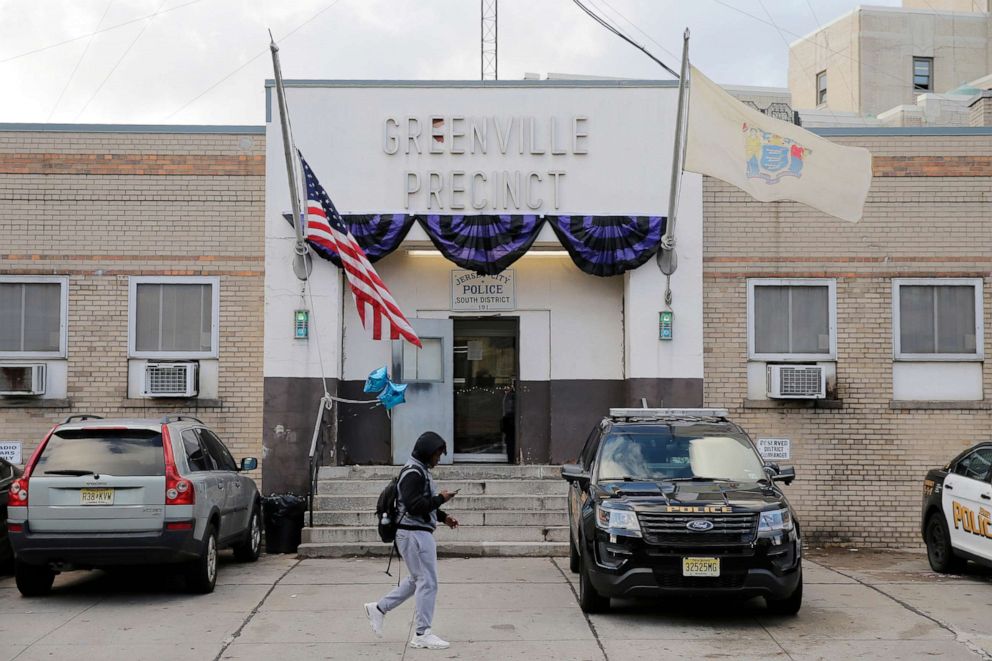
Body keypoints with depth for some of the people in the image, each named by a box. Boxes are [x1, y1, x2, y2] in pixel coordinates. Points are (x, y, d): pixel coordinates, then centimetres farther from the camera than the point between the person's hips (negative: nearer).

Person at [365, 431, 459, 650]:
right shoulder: (413, 473, -17)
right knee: (428, 582, -5)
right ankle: (422, 634, 2)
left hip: (420, 533, 11)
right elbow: (413, 505, -26)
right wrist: (440, 499, -18)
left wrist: (443, 517, 13)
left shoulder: (421, 471, 16)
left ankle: (379, 608, 26)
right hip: (414, 534, -11)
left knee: (417, 580, 20)